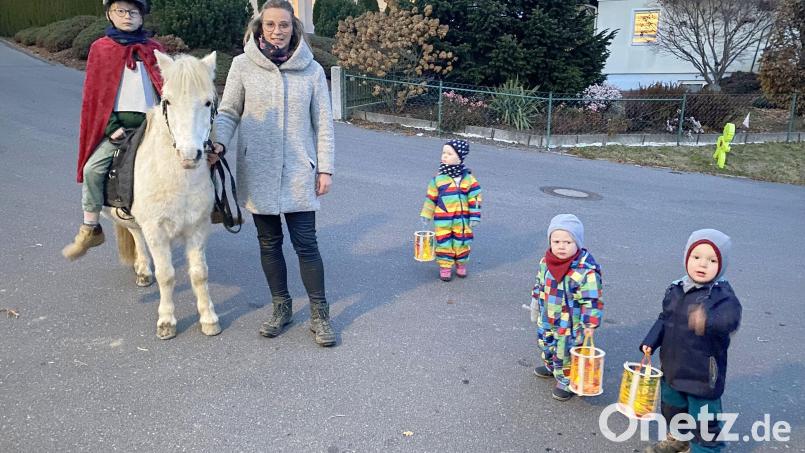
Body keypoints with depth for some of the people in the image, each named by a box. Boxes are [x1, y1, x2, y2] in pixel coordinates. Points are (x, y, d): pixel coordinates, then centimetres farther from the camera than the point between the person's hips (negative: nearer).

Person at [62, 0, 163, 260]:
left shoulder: (153, 49, 12)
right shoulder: (101, 49, 7)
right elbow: (94, 93, 3)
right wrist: (111, 127, -8)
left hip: (151, 122, 2)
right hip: (118, 123, -1)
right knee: (92, 169, -14)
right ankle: (90, 230, -1)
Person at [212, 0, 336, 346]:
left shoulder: (312, 70, -1)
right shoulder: (243, 65, -2)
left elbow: (323, 124, 2)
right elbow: (228, 112, 4)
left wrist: (325, 168, -2)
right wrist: (219, 142, -14)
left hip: (298, 174, -1)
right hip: (257, 173, 1)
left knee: (305, 243, 0)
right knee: (269, 242, 12)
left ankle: (319, 314, 14)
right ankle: (281, 308, 28)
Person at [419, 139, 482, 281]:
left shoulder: (468, 178, -4)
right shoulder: (438, 178, -2)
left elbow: (475, 197, -1)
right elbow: (431, 198, 5)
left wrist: (475, 216, -4)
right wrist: (426, 215, 7)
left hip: (462, 218, 0)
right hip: (443, 219, 0)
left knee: (461, 242, 10)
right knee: (443, 243, 5)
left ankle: (461, 264, 31)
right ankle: (445, 267, 20)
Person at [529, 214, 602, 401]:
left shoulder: (586, 271, -28)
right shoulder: (546, 262, -8)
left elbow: (592, 300, -22)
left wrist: (590, 324, -23)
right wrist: (535, 306, 17)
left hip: (570, 325, -7)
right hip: (547, 320, 7)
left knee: (565, 353, 10)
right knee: (546, 345, 28)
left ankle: (566, 382, 36)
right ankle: (551, 367, 57)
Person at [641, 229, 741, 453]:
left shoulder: (722, 295, -18)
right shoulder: (675, 290, 0)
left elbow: (730, 316, -38)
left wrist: (708, 321, -58)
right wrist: (650, 342, 3)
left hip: (703, 374, -6)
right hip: (672, 367, 6)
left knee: (704, 420, 5)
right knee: (671, 407, 26)